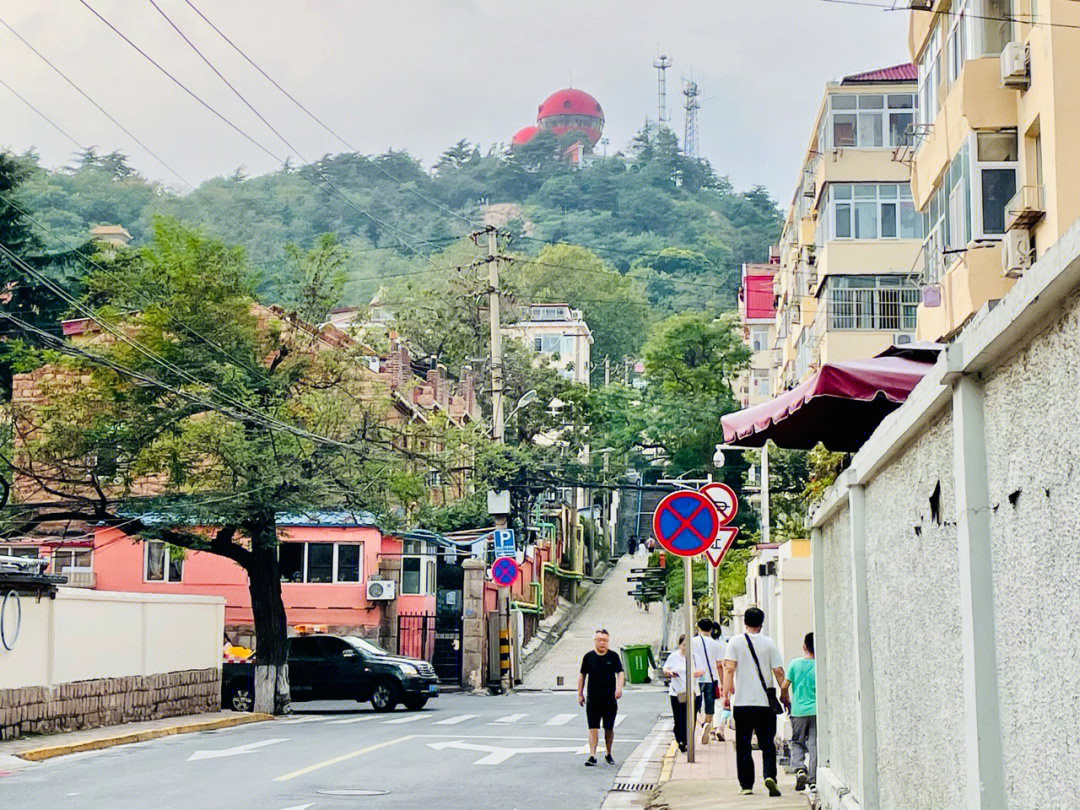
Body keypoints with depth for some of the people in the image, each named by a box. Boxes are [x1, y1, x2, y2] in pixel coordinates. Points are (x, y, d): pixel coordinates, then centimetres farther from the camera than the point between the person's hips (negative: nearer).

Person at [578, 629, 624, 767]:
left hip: (610, 698, 1)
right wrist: (580, 694, 6)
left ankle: (609, 755, 24)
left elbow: (620, 673, 1)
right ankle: (592, 756, -11)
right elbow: (582, 675, 9)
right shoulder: (588, 656, 3)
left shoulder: (613, 656, 2)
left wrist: (619, 688, -17)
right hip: (593, 698, -1)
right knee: (593, 728, -8)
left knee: (609, 728, 9)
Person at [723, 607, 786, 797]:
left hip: (742, 702, 0)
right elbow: (779, 672, -1)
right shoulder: (769, 643, 2)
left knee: (743, 746, 9)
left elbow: (729, 669, -8)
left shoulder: (735, 642, 1)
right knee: (767, 744, 5)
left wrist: (726, 694, -7)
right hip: (765, 702, 0)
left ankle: (746, 785, 8)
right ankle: (769, 776, -17)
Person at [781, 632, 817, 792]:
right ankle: (812, 779, 2)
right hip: (816, 711, 0)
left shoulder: (794, 663, -3)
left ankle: (799, 768, -10)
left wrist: (785, 699, 16)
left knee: (797, 743, 13)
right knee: (814, 744, 5)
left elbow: (784, 686, -3)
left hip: (798, 711, 0)